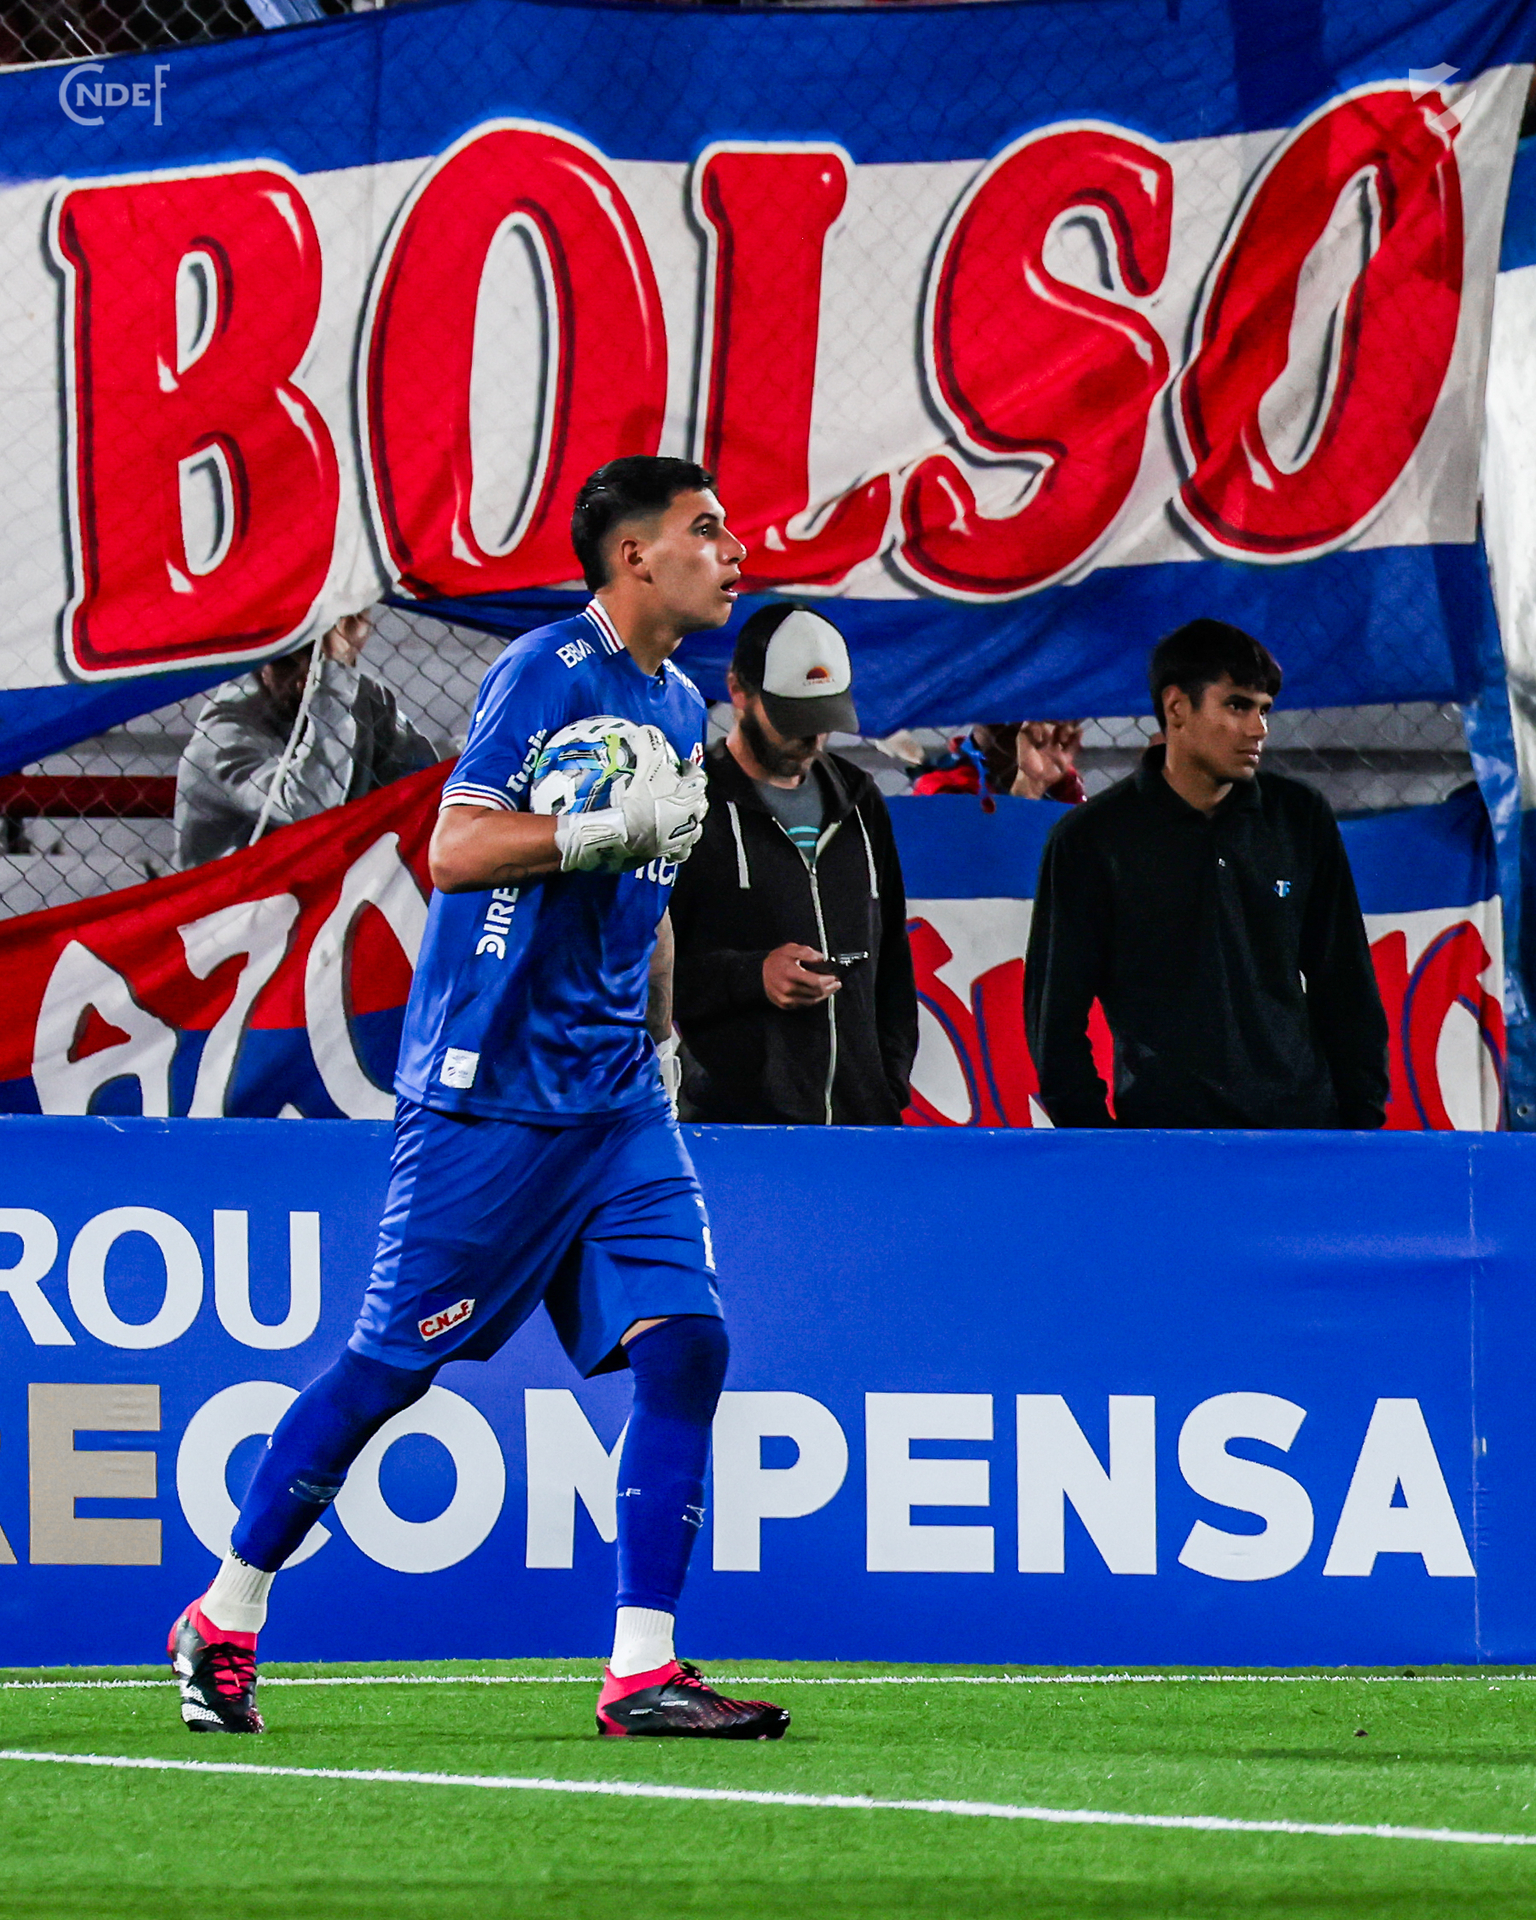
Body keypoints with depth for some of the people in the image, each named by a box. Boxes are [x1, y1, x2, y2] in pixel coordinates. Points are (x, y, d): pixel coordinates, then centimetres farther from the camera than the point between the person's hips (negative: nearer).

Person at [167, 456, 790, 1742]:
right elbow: (455, 852, -19)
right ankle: (223, 1622, 14)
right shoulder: (548, 673, -10)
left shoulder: (678, 708, 15)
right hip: (491, 1093, -7)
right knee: (390, 1366, -2)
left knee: (684, 1345, -7)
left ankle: (642, 1672, -7)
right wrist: (618, 826, -25)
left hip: (616, 1103, 7)